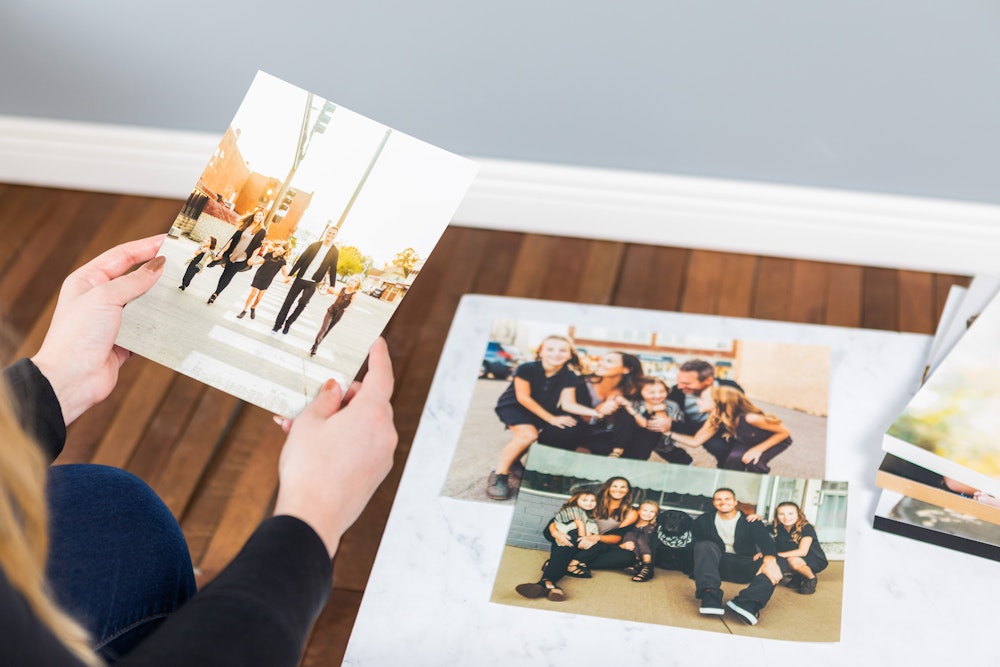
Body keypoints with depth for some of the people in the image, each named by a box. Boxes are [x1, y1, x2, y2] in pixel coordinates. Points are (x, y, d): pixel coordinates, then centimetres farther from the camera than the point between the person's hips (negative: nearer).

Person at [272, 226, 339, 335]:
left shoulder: (335, 252, 0)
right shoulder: (314, 245, 1)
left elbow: (333, 269, 2)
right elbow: (300, 260, 2)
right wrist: (290, 275, 1)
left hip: (313, 283, -1)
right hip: (300, 278, 1)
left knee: (303, 303, -11)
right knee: (288, 301, 3)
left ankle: (288, 323, 7)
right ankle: (278, 323, 15)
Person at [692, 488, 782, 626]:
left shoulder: (750, 522, 1)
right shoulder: (704, 520, 8)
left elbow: (765, 539, -17)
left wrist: (770, 559, -39)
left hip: (743, 565, 0)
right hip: (718, 563, 1)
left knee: (774, 568, -30)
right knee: (705, 545, -29)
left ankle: (748, 603, -57)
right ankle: (710, 597, -47)